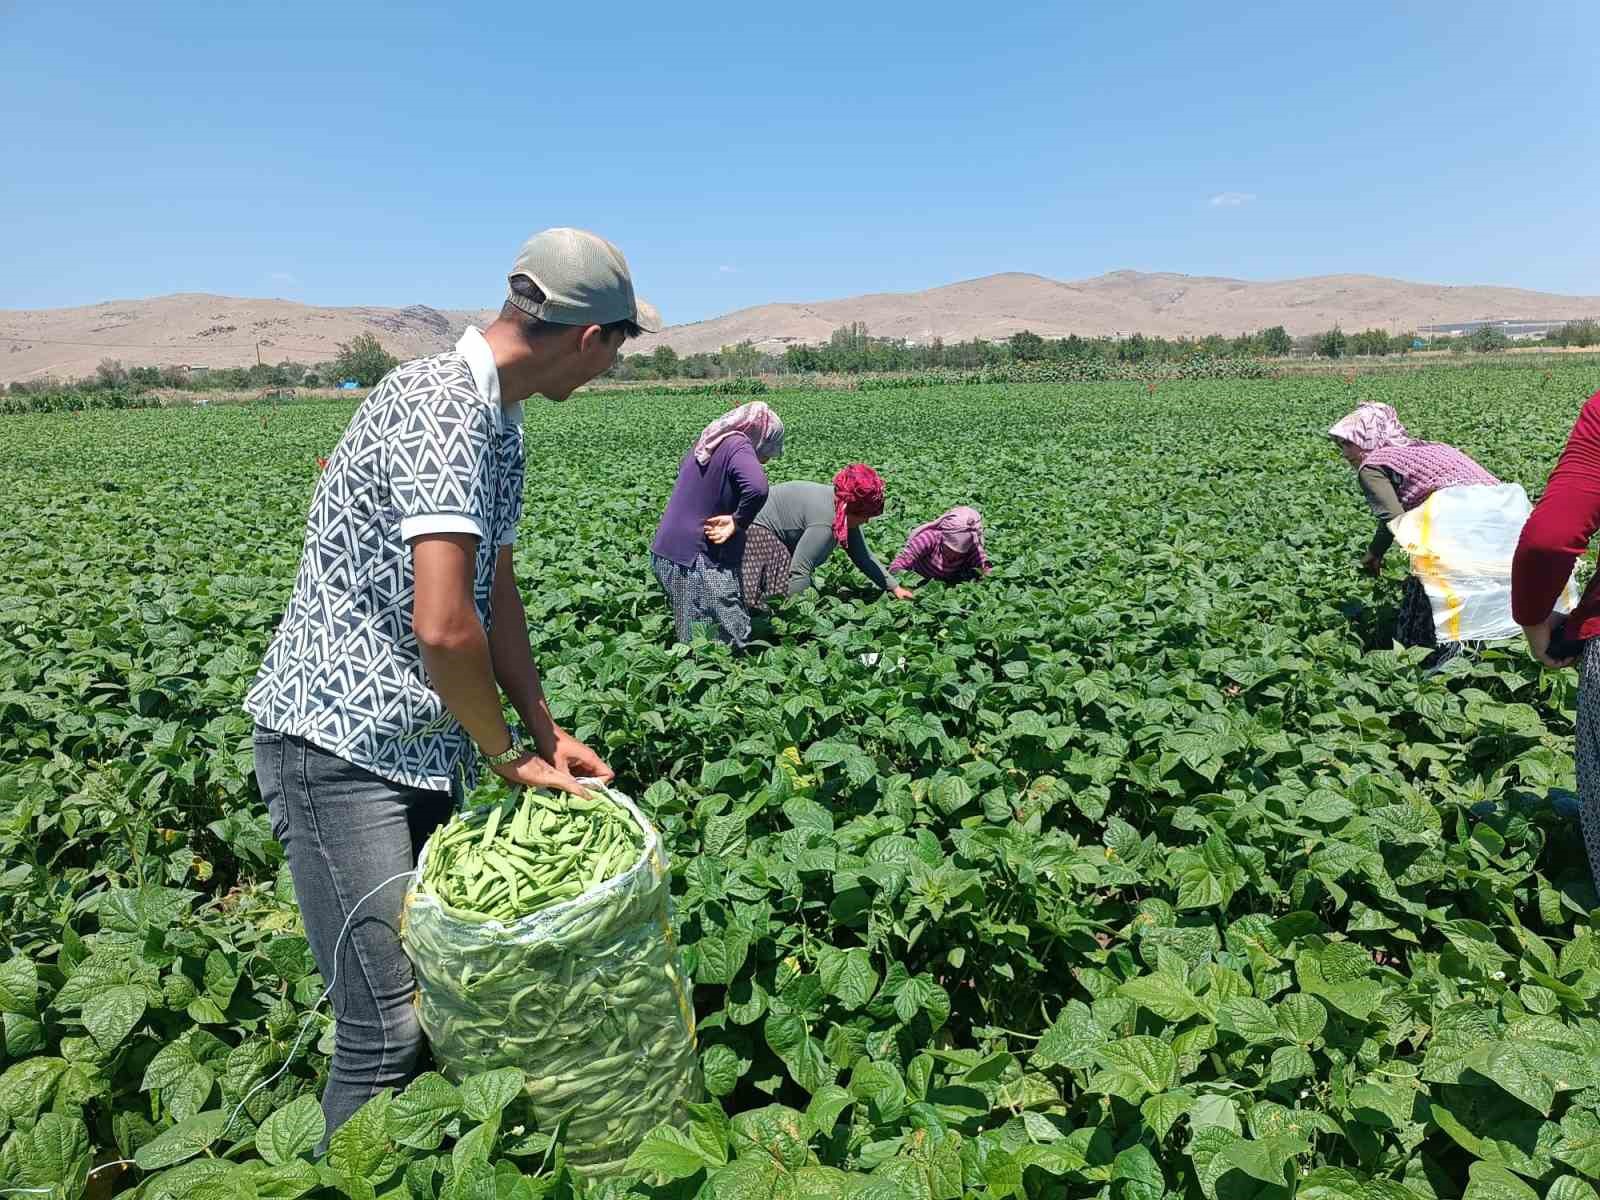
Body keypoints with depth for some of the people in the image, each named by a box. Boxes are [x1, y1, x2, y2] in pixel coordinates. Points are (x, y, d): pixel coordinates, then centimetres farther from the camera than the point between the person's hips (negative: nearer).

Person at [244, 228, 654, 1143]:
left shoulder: (499, 420, 10)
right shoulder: (440, 403, -22)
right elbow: (442, 627, -30)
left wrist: (546, 732, 8)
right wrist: (508, 755, -13)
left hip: (420, 748, 9)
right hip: (340, 743, -9)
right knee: (389, 1027, -5)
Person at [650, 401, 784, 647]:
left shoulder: (707, 441, 14)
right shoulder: (738, 445, -13)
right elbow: (757, 488, -33)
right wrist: (738, 522, -15)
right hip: (697, 560, -9)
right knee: (731, 642, -4)